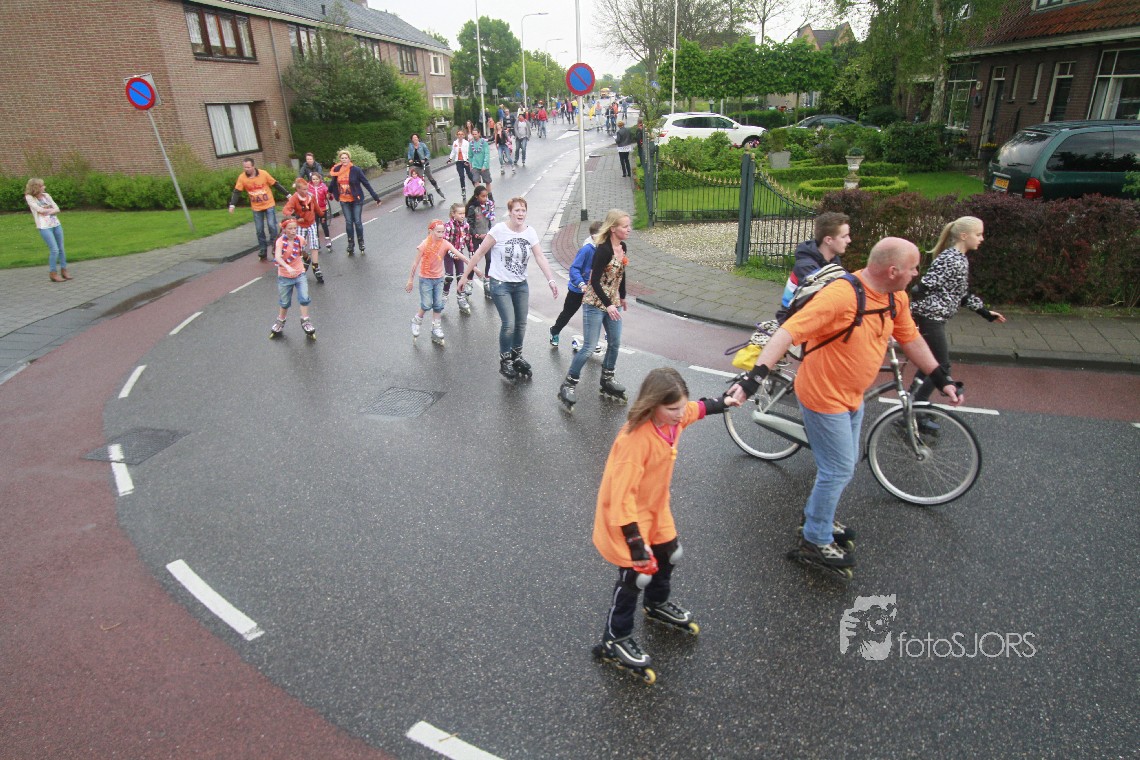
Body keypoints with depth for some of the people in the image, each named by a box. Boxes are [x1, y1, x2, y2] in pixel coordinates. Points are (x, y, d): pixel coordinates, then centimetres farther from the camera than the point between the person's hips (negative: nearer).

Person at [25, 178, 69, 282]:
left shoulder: (46, 195, 10)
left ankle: (64, 271, 14)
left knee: (61, 249, 5)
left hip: (56, 224, 5)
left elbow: (57, 209, 5)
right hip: (44, 227, -5)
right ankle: (53, 274, 0)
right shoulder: (29, 197, -3)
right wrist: (51, 209, 3)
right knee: (54, 250, -10)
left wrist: (47, 211, -10)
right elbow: (40, 210, -11)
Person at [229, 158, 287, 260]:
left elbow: (275, 185, -3)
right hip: (256, 208, 2)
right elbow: (237, 192, -8)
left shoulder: (263, 173, -13)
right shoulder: (242, 177, -10)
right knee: (259, 230, 5)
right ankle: (263, 250, 15)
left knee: (272, 225, -10)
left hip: (269, 205, -2)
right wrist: (232, 205, -19)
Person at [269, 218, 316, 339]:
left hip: (300, 274, 2)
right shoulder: (281, 241, -21)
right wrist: (288, 267, -49)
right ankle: (280, 321, 36)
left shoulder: (300, 239, -10)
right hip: (285, 276, -2)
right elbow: (277, 257, -37)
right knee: (284, 302, 12)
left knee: (304, 298, -12)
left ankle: (305, 321, 5)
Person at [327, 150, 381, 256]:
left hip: (356, 200, -3)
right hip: (344, 201, 3)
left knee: (357, 221, -1)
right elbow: (332, 183, 11)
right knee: (348, 222, 7)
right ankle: (350, 243, 17)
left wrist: (375, 197, -11)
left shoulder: (356, 170, -12)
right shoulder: (337, 170, -1)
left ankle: (361, 242, 16)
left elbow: (366, 183, -10)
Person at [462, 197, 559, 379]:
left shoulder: (530, 232, -2)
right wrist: (466, 275, -7)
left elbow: (540, 257, -7)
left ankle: (517, 356, 32)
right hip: (500, 284, -5)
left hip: (521, 284, 5)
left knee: (521, 324, 9)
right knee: (509, 324, -12)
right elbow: (480, 253, -9)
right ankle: (505, 361, 6)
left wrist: (551, 280, -17)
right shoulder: (499, 230, -14)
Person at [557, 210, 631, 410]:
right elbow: (595, 281, -21)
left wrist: (622, 297, 25)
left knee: (615, 343, 11)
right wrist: (608, 305, -23)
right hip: (595, 303, -8)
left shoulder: (622, 247, 4)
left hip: (613, 303, 8)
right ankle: (567, 385, 6)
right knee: (589, 347, -6)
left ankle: (606, 382, 28)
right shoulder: (603, 250, -21)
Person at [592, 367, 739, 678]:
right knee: (633, 576, 0)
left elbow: (697, 409, 16)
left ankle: (658, 604, 53)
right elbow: (622, 494, -36)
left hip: (656, 508, 9)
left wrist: (724, 402, 29)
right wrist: (635, 542, -36)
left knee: (668, 554, 24)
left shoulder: (672, 418, -10)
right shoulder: (635, 439, -36)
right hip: (627, 517, -9)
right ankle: (614, 641, 21)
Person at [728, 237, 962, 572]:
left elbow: (910, 338, 16)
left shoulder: (897, 298, 0)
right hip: (824, 398, -9)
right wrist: (755, 376, -43)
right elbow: (788, 332, -35)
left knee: (845, 464, 22)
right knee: (839, 470, 1)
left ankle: (817, 516, 45)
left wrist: (942, 379, 19)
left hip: (852, 397, 9)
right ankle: (816, 542, 20)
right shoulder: (841, 296, -28)